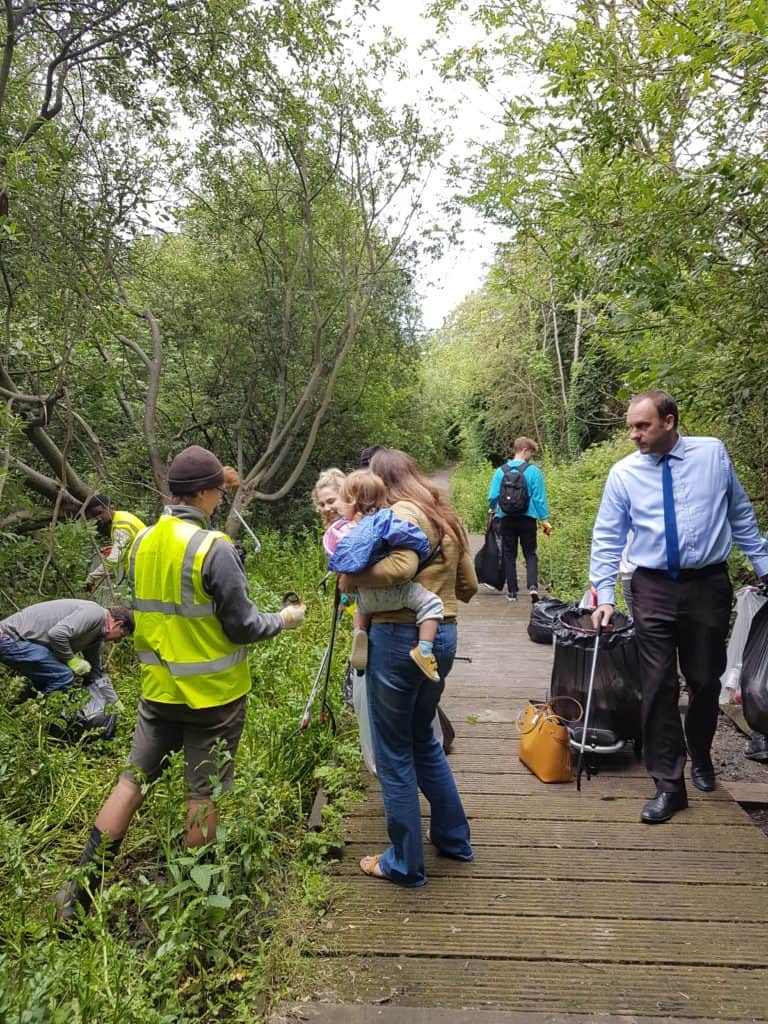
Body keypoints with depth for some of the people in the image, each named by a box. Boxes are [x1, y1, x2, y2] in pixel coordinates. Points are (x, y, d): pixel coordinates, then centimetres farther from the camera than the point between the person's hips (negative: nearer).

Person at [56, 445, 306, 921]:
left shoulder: (143, 542, 1)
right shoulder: (214, 548, -20)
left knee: (133, 779, 18)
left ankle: (83, 886, 24)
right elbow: (242, 626, -15)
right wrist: (284, 619, 1)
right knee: (206, 791, 10)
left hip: (159, 686, 6)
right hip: (213, 692, -6)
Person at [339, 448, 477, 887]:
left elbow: (401, 566, -30)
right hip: (443, 635, 9)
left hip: (401, 637, -8)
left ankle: (405, 863, 22)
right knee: (423, 737, 26)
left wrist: (352, 578, -16)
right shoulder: (448, 517, 13)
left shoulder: (402, 512, -11)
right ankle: (454, 838, 38)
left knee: (394, 752, 8)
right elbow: (468, 586, 15)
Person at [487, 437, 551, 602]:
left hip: (506, 519, 2)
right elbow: (539, 498, -7)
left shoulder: (500, 471, 0)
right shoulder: (533, 471, -7)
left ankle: (512, 592, 11)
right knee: (530, 554, 9)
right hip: (527, 519, -2)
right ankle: (532, 585, -10)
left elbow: (492, 497, 0)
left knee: (509, 555, 11)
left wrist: (494, 511, 21)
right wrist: (544, 519, 1)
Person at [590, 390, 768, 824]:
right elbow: (608, 538, 0)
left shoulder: (713, 453, 0)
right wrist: (605, 595, -7)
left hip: (708, 584, 1)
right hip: (654, 588, 0)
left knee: (706, 680, 13)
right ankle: (669, 784, 13)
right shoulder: (624, 473, -2)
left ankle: (700, 755, 41)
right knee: (659, 686, 0)